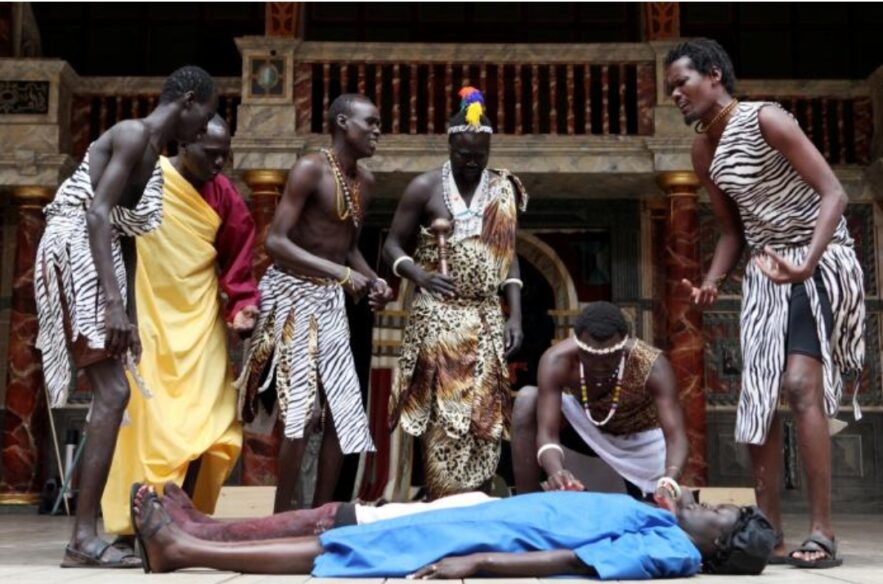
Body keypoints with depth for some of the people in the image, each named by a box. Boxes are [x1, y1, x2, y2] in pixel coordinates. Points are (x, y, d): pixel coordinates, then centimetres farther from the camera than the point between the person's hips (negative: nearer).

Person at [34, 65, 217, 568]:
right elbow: (97, 214, -22)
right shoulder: (133, 134, -11)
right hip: (74, 252, -10)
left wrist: (131, 318, 15)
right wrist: (112, 303, -29)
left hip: (96, 256, 10)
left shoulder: (153, 153, 18)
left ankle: (88, 530, 9)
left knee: (112, 393, 7)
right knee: (113, 392, -15)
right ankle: (85, 536, -15)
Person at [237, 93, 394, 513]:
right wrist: (339, 272, -26)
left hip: (330, 299, 8)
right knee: (300, 409, -10)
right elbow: (275, 241, -20)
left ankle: (320, 512, 16)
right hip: (294, 293, -8)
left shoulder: (365, 182, 10)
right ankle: (282, 516, 1)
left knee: (345, 409, 6)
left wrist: (372, 280, 0)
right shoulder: (310, 169, -14)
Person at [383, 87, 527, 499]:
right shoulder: (425, 187, -1)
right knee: (442, 415, -6)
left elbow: (508, 258, 11)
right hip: (437, 317, -3)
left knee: (484, 415, 1)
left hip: (487, 319, 3)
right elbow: (393, 246, 2)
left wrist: (515, 317, 3)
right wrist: (421, 275, -17)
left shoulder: (503, 190, 8)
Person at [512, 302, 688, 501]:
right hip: (587, 430, 0)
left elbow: (676, 436, -42)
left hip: (642, 438, 0)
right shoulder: (557, 361, -35)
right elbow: (547, 433, -39)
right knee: (528, 399, -27)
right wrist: (556, 471, -61)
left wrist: (668, 482, -63)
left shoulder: (651, 366, -37)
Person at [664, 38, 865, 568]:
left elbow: (834, 194, -20)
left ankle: (823, 533, -17)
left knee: (801, 384, -22)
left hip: (821, 261, -8)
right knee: (758, 396, 3)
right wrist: (712, 282, -2)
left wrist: (807, 263, -33)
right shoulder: (704, 151, 8)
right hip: (766, 272, 8)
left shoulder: (766, 119, -15)